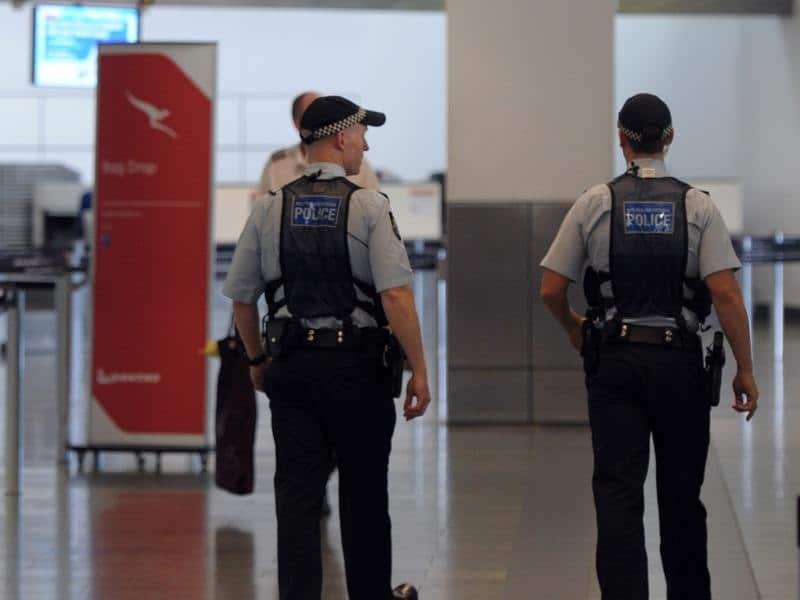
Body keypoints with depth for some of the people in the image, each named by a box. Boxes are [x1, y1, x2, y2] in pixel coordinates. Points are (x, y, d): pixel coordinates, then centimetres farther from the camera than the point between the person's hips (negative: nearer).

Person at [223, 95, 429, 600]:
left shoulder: (270, 208, 4)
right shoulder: (369, 206, -8)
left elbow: (241, 297, 8)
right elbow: (395, 295, -16)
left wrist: (257, 360, 23)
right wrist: (419, 370, -11)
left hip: (291, 367, 2)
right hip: (358, 367, -2)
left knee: (297, 493, 2)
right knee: (364, 492, 13)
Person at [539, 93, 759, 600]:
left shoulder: (595, 203, -1)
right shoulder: (698, 206, -3)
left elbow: (551, 290, 0)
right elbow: (726, 295, -10)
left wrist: (573, 327, 21)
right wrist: (745, 369, -4)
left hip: (614, 361, 0)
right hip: (679, 361, 0)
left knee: (618, 491, -2)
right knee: (681, 492, 14)